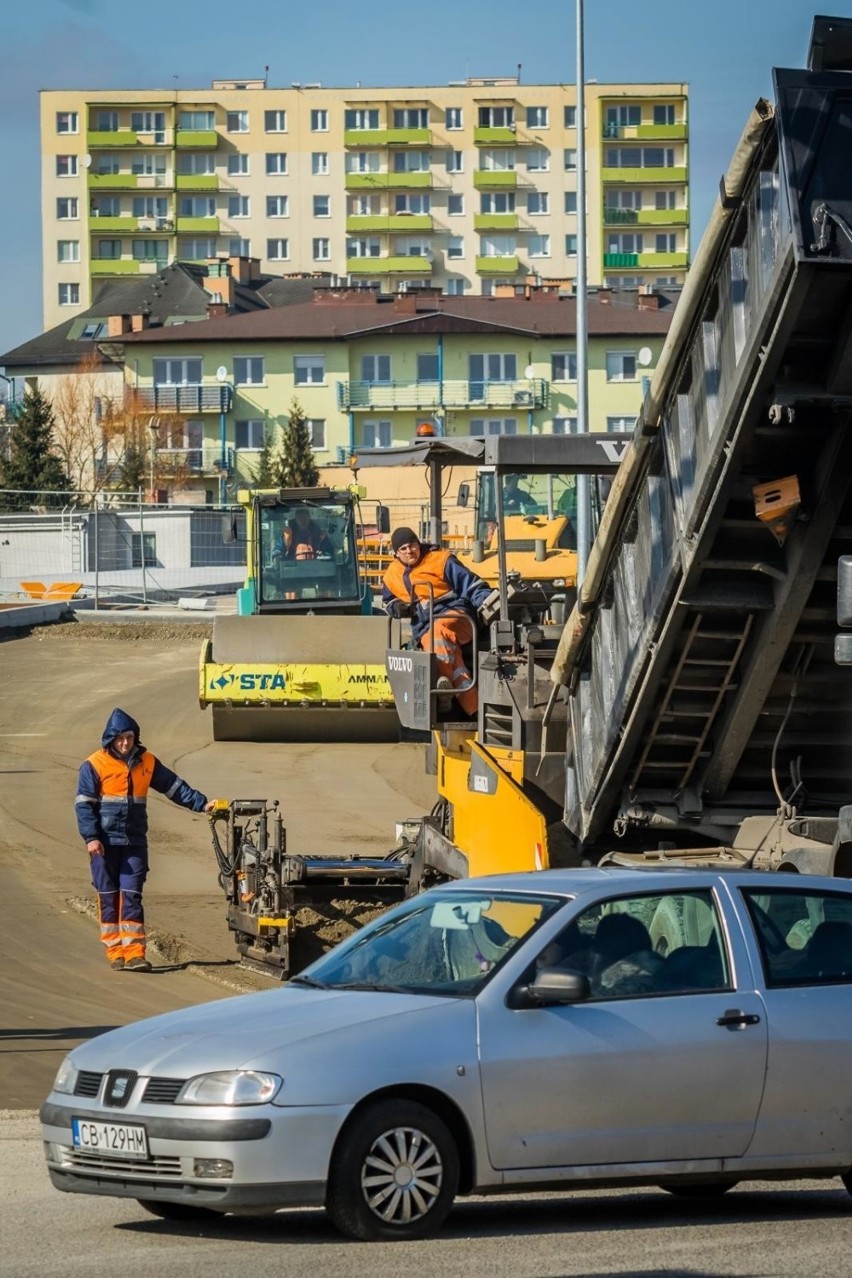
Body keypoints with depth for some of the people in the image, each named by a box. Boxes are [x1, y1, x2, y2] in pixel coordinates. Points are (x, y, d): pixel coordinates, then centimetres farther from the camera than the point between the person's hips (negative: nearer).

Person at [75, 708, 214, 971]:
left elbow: (174, 786, 12)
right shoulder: (94, 765, -5)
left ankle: (134, 952, -7)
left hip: (135, 841, 2)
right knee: (109, 897, 3)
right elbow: (84, 804, -6)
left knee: (131, 895, -4)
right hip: (105, 843, -2)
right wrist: (91, 837, -15)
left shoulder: (146, 762, 7)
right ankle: (115, 952, 9)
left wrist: (201, 804, 4)